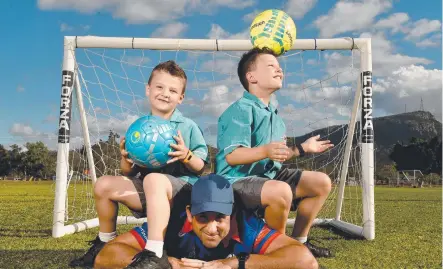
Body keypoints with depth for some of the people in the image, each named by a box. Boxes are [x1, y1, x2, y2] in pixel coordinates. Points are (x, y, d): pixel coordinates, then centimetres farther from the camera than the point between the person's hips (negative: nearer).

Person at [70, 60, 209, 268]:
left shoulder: (188, 127, 0)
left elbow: (200, 167, 0)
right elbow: (129, 173, 12)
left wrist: (186, 155, -21)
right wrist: (126, 161, -12)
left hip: (183, 188, -5)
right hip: (147, 189, 5)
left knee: (153, 180, -37)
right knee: (104, 185, -6)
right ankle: (106, 243, 17)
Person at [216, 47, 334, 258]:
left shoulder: (274, 114, 15)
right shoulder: (242, 109, -16)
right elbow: (231, 156, -26)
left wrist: (302, 148, 22)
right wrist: (265, 151, -40)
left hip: (269, 175, 10)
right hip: (238, 179, -10)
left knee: (321, 182, 5)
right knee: (281, 191, -38)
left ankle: (298, 241, 16)